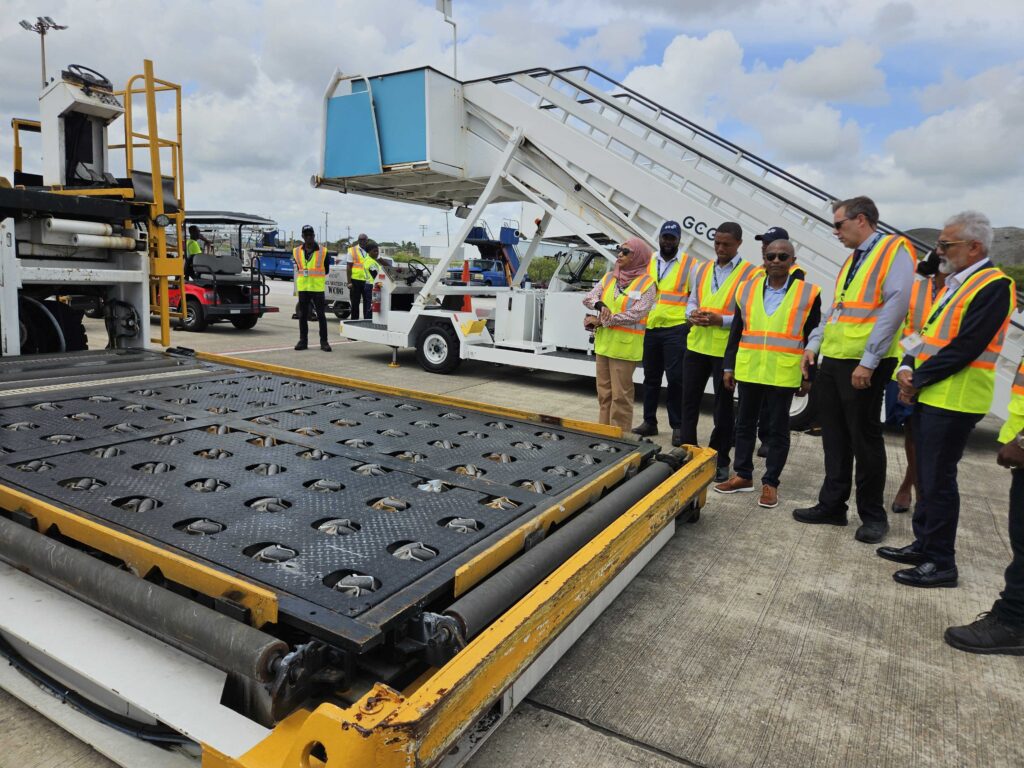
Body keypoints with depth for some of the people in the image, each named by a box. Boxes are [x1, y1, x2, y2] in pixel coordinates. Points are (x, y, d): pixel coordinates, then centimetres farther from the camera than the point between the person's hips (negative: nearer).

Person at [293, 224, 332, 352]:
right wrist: (304, 276, 12)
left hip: (318, 288, -2)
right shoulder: (297, 252, 5)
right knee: (302, 315, 7)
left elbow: (326, 270, 7)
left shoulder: (323, 251, -2)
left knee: (321, 315, -1)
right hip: (302, 288, 3)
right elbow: (298, 268, 17)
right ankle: (303, 340, 15)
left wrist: (316, 278, 9)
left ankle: (324, 342, 5)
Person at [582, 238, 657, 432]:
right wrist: (600, 306, -17)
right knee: (604, 391, 13)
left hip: (625, 346, -6)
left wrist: (602, 321, -15)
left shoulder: (647, 283, -7)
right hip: (603, 342, 6)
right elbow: (588, 298, 7)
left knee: (620, 394, -2)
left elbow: (636, 314, -18)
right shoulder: (609, 277, 12)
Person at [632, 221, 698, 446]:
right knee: (651, 377, 12)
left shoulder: (690, 264, -1)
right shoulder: (649, 262, 11)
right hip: (651, 329, 5)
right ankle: (649, 421, 23)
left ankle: (678, 426, 6)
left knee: (675, 378, -5)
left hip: (676, 330, -4)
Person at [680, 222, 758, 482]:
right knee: (689, 400, 9)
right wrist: (692, 314, -7)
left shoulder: (751, 274, -6)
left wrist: (721, 320, -22)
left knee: (723, 406, 8)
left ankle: (720, 460, 21)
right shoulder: (701, 269, 11)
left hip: (726, 350, -4)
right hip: (697, 345, 5)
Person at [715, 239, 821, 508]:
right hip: (748, 371, 3)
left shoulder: (808, 293, -1)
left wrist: (808, 376, 0)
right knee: (745, 424, 11)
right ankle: (743, 475, 24)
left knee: (778, 429, 5)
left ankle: (770, 483, 16)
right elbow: (736, 332, 9)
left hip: (784, 374, -3)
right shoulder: (747, 289, 6)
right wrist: (728, 367, 7)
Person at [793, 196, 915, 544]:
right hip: (833, 360, 8)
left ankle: (873, 515, 18)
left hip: (863, 365, -8)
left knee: (864, 438, 2)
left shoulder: (894, 250, -9)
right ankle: (832, 505, 23)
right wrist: (813, 344, 9)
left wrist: (868, 361, -22)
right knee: (834, 437, 12)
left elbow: (895, 307, -18)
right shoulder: (852, 260, 17)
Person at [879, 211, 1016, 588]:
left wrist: (918, 379, -13)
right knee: (926, 475, 15)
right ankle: (923, 545, 26)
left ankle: (941, 563, 8)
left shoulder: (994, 286, -13)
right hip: (927, 395, 9)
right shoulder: (954, 283, 16)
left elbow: (964, 347, -20)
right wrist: (907, 369, 0)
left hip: (953, 400, -9)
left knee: (938, 480, -3)